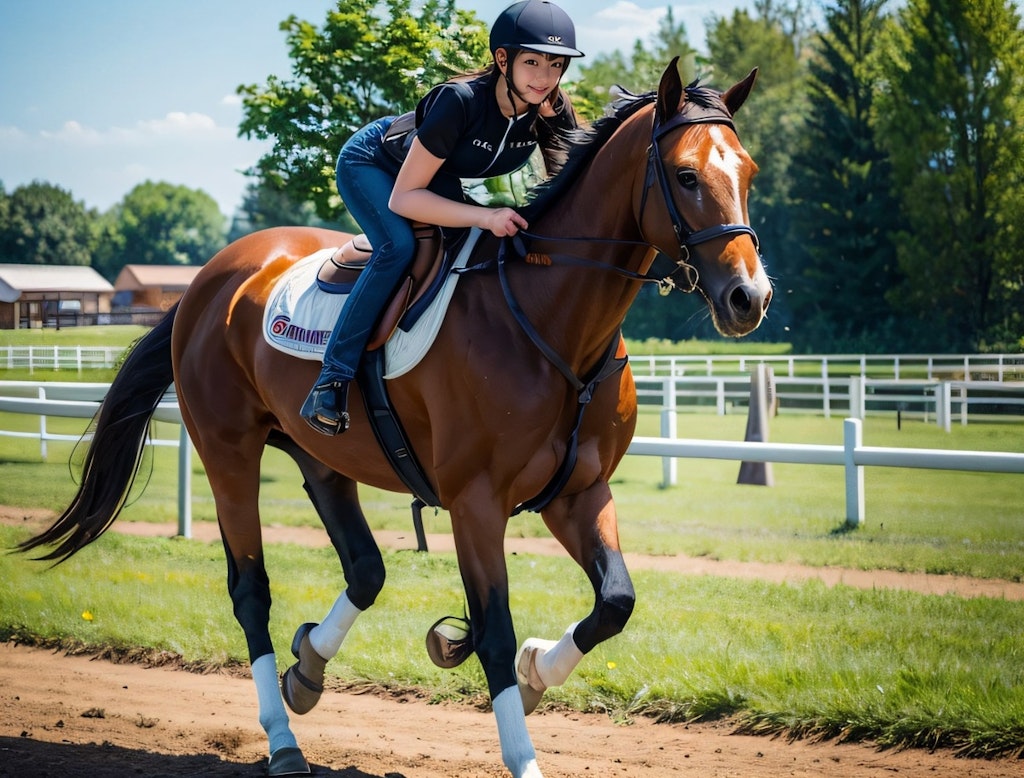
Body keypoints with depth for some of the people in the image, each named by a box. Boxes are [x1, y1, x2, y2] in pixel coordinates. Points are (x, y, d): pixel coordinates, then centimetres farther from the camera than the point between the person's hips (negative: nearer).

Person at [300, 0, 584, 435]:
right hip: (372, 163, -7)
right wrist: (485, 217, -46)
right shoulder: (460, 101, -39)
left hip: (441, 179, 7)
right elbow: (402, 197, -37)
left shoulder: (555, 114, -24)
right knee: (400, 246, -29)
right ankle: (332, 380, -27)